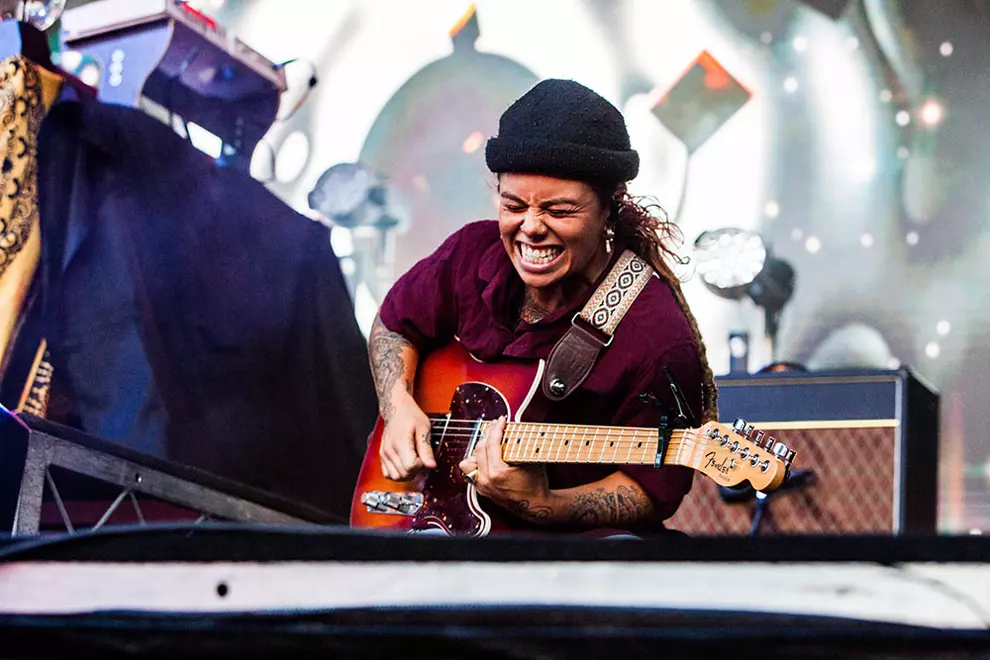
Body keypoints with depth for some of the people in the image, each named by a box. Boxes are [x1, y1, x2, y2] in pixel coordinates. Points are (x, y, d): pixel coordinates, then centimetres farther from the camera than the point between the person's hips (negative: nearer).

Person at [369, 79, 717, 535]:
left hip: (577, 534, -4)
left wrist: (541, 507, -25)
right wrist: (399, 407, 1)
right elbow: (395, 324, 20)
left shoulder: (658, 339, -19)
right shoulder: (474, 254, 0)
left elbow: (653, 491, -10)